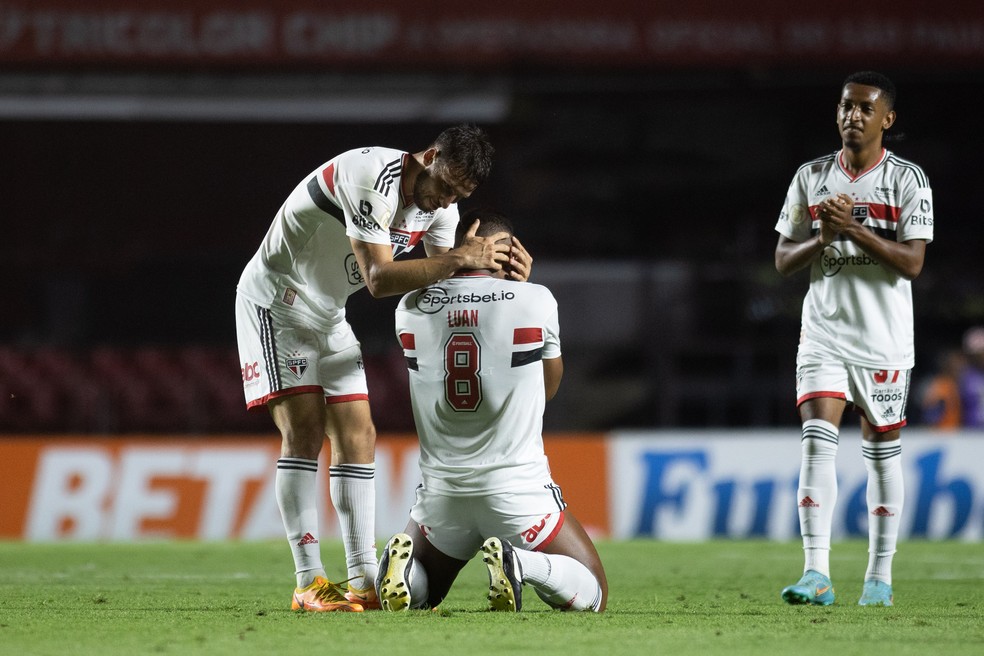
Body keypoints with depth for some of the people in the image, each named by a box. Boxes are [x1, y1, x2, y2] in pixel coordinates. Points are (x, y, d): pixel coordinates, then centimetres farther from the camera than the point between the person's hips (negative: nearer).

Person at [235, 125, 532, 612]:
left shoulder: (441, 207, -1)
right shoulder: (372, 177, -29)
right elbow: (379, 278, -34)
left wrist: (499, 269, -22)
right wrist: (459, 258, -37)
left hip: (328, 314, 9)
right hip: (276, 301, -9)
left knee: (357, 437, 1)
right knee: (304, 430, -16)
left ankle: (364, 580, 0)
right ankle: (309, 584, -17)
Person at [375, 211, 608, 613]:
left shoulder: (412, 309, 0)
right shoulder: (535, 301, -7)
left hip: (442, 489, 3)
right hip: (516, 489, -3)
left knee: (417, 594, 27)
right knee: (592, 597, 11)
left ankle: (404, 557, -9)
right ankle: (520, 564, -20)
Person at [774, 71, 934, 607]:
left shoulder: (907, 179, -3)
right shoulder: (811, 177, 6)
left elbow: (912, 262, -12)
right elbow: (783, 260, 8)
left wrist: (852, 228, -20)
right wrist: (822, 239, -12)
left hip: (885, 340, -2)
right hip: (824, 335, 2)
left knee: (882, 452, 6)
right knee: (817, 441, -13)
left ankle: (880, 576, 16)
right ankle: (817, 574, -19)